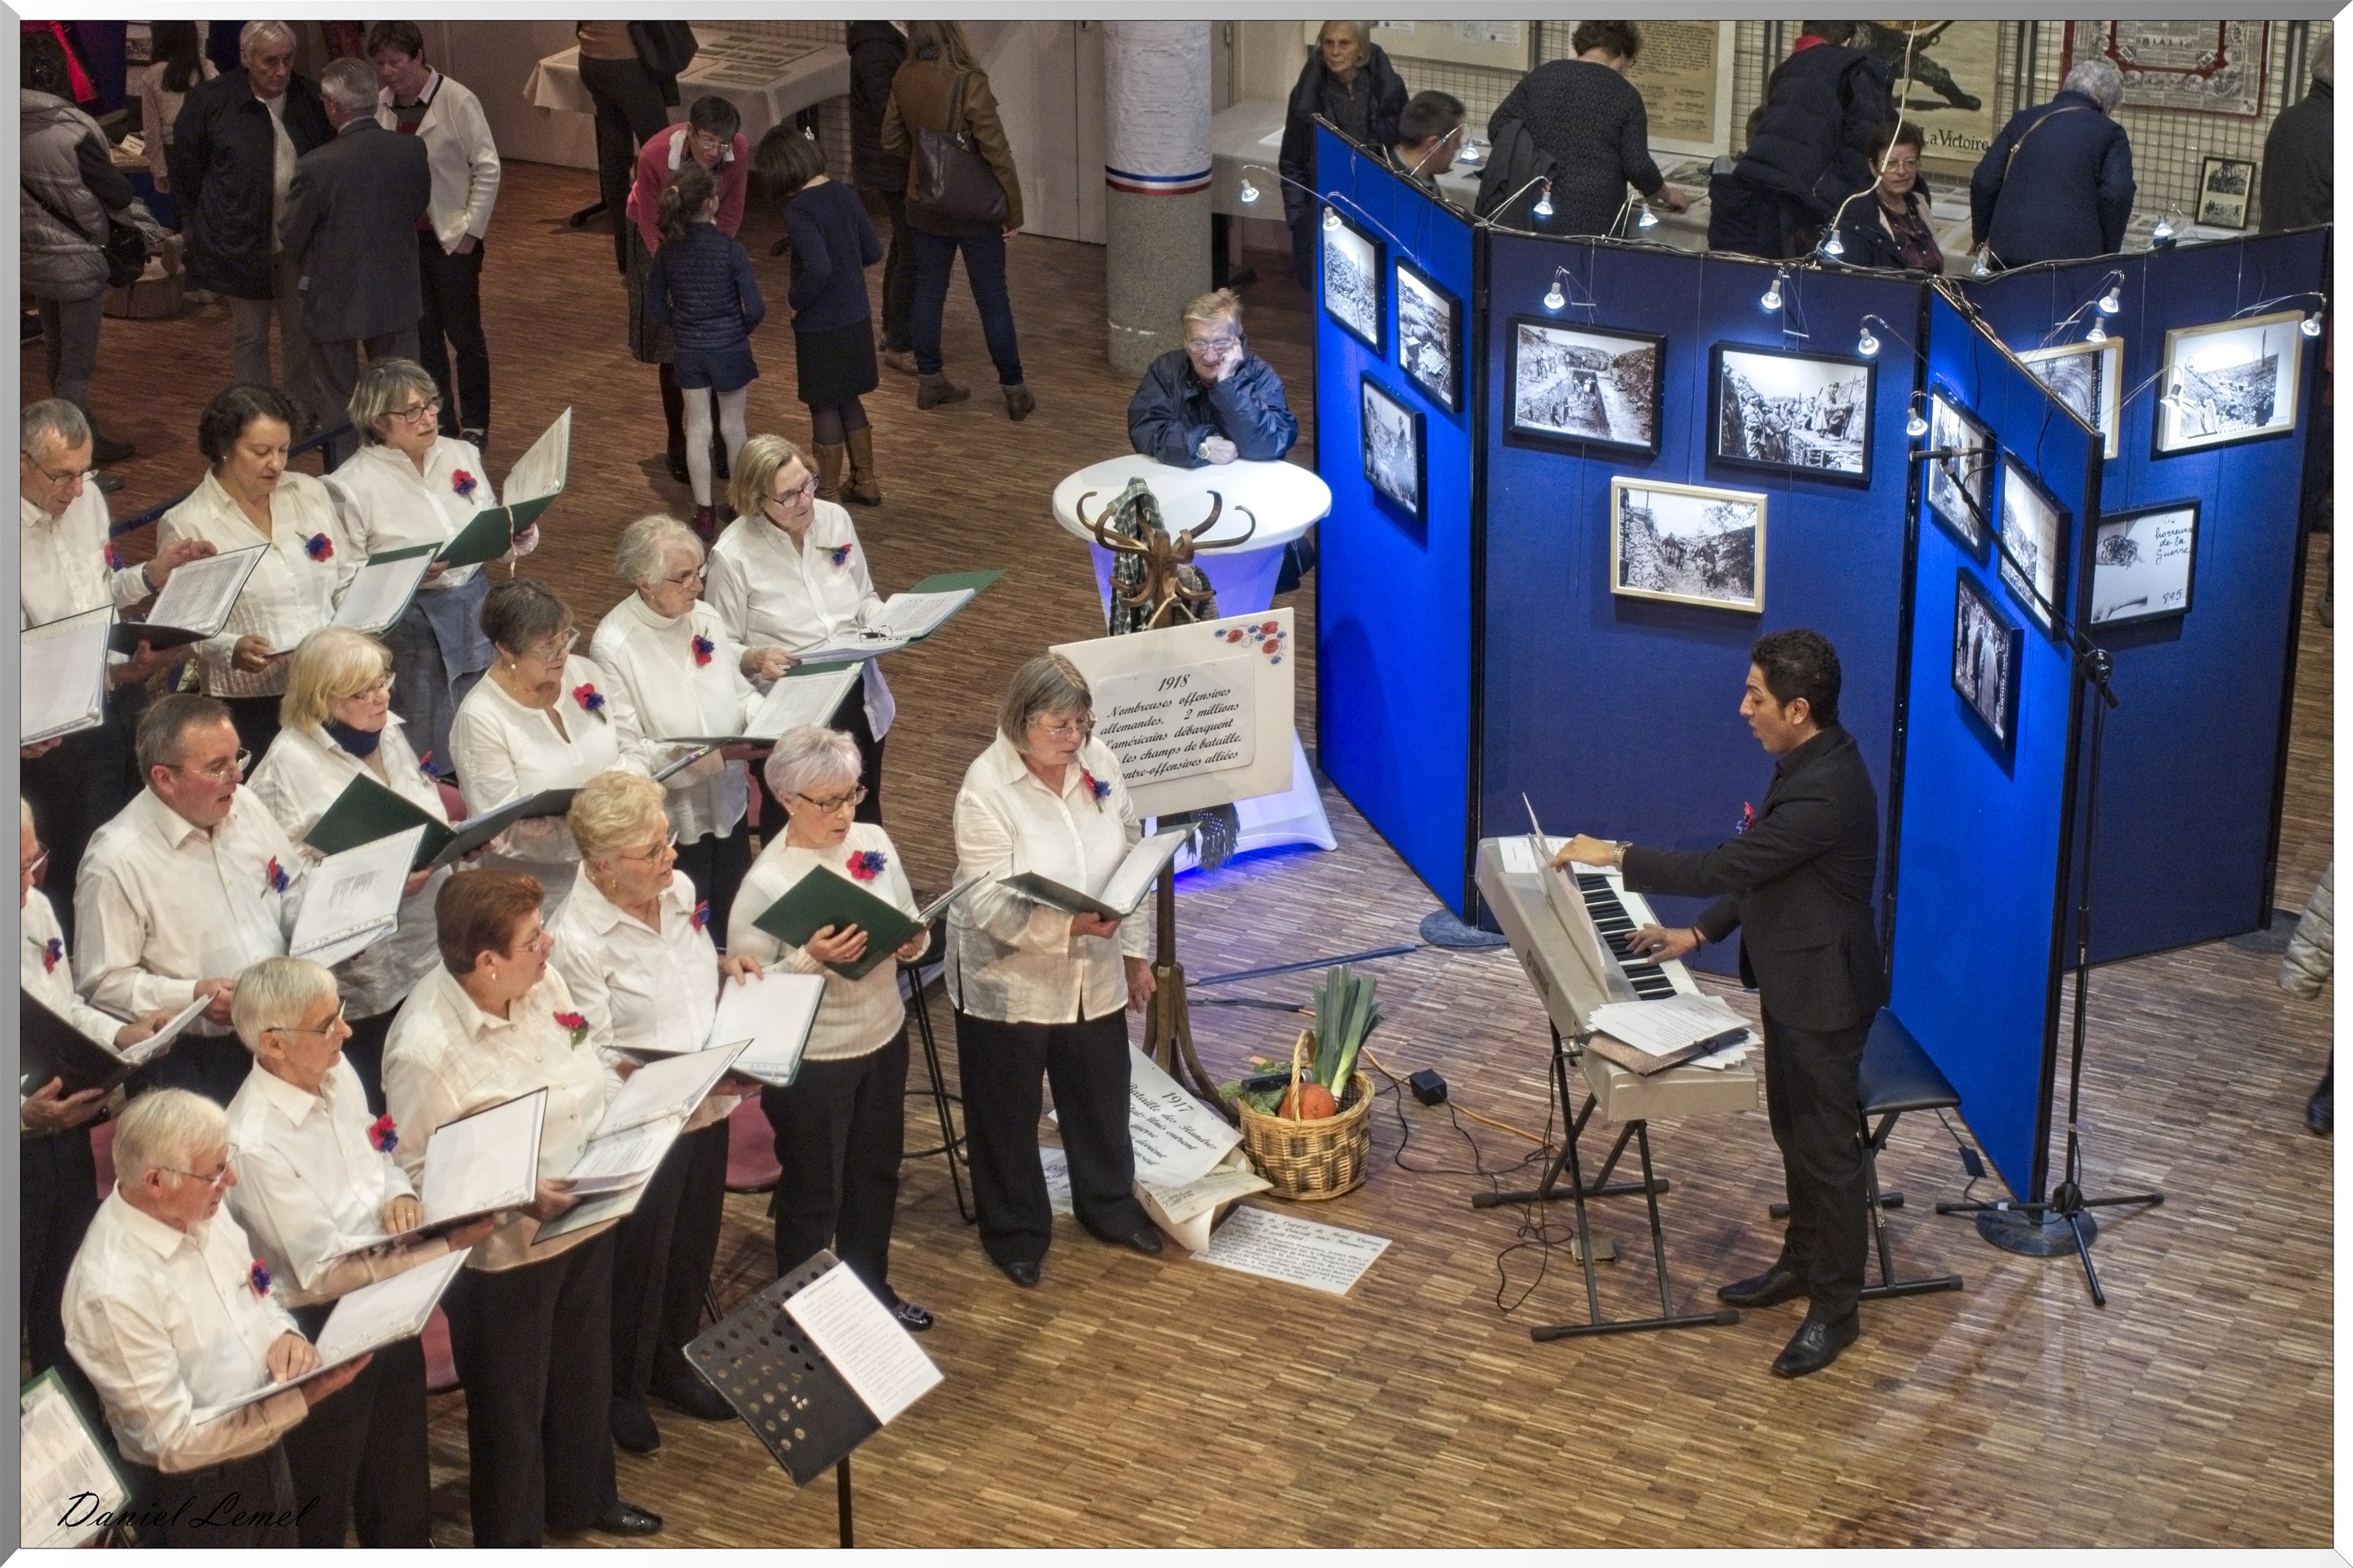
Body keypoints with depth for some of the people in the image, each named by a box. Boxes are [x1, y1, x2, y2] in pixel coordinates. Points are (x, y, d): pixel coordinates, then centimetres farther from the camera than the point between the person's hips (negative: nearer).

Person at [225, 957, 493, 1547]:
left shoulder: (338, 1073, -5)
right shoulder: (253, 1143, -29)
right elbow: (326, 1272, -24)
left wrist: (401, 1195, -11)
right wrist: (447, 1245, -25)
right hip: (319, 1332, -7)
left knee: (400, 1476, 26)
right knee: (320, 1505, 13)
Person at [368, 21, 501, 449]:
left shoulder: (457, 101, -13)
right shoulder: (381, 105, 0)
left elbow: (488, 169, -11)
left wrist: (470, 229, -12)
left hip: (452, 238, -4)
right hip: (404, 237, 4)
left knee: (465, 334, 6)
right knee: (423, 334, 11)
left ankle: (474, 426, 19)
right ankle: (440, 420, 23)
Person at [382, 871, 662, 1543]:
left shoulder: (544, 983, -8)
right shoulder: (424, 1049, -30)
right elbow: (416, 1172, -22)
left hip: (587, 1223, 7)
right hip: (504, 1254, -7)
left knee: (585, 1374, 28)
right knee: (511, 1408, 14)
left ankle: (584, 1499, 52)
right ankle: (510, 1539, 36)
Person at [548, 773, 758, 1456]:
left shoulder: (678, 889, -3)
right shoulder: (578, 940, -26)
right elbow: (594, 1056, -22)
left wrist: (726, 968, -4)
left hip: (707, 1109, 7)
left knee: (694, 1247, 23)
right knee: (637, 1264, 12)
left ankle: (674, 1364, 46)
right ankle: (621, 1392, 35)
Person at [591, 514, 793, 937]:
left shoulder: (705, 617, -1)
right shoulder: (613, 647, -20)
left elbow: (739, 692, 9)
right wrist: (720, 754, -26)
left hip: (727, 805, 6)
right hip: (670, 820, -6)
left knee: (733, 922, 17)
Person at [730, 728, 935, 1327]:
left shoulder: (874, 842, -4)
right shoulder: (766, 883, -22)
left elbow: (910, 926, 7)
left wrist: (915, 942, -16)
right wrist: (810, 960, -32)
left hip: (883, 1038, 6)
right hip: (811, 1060, -6)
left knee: (876, 1174, 23)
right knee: (812, 1194, 11)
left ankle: (871, 1289, 44)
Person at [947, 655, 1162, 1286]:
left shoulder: (1099, 763, -7)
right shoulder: (987, 787, -22)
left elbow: (1129, 862, 5)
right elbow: (990, 903, -25)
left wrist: (1135, 952, 9)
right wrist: (1070, 925, -37)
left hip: (1092, 975, 5)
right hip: (1008, 981, -5)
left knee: (1101, 1095, 20)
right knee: (1009, 1113, 12)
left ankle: (1110, 1205, 43)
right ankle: (1015, 1231, 31)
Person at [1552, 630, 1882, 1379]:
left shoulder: (1826, 791, -30)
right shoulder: (1804, 763, 3)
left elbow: (1729, 866, -28)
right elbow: (1756, 870, 14)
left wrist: (1615, 856, -20)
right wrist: (1700, 933, 10)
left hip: (1823, 993, -10)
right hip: (1788, 980, 10)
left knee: (1827, 1149, 2)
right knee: (1793, 1133, 23)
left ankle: (1834, 1310, 14)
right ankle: (1801, 1261, 40)